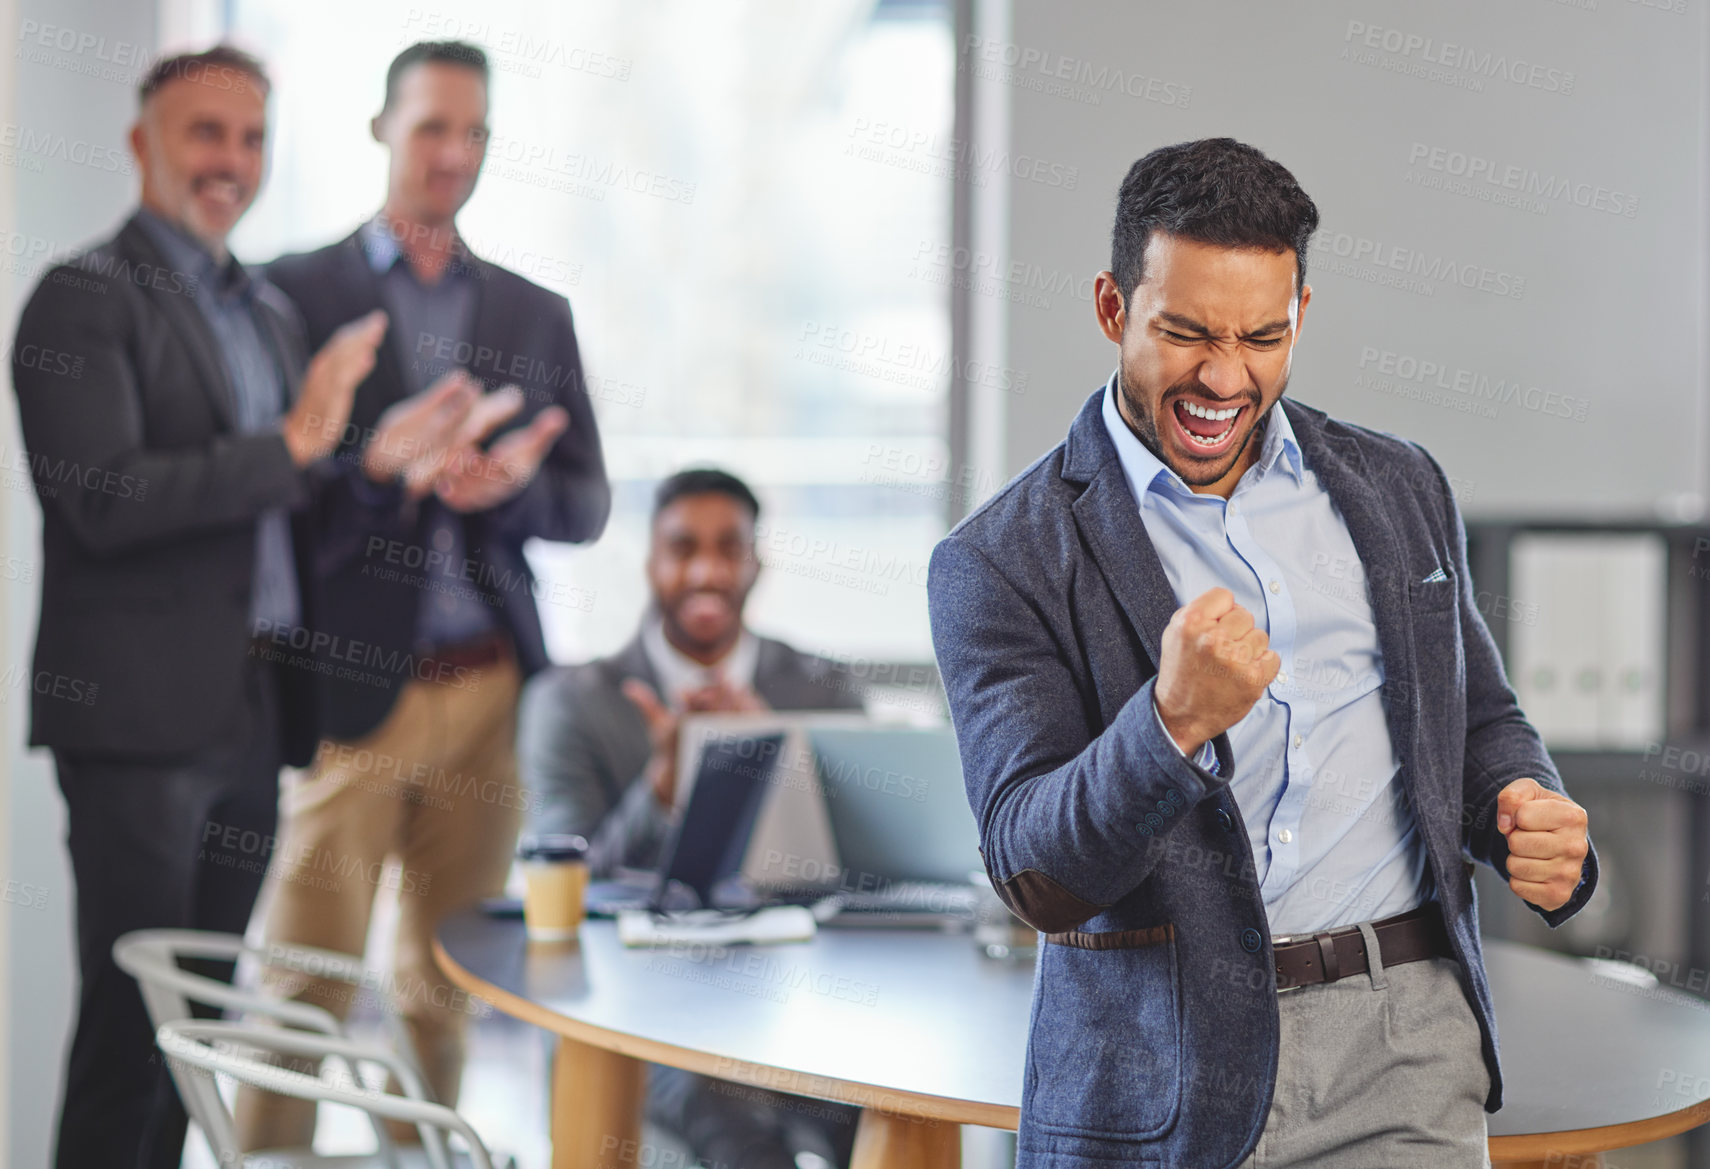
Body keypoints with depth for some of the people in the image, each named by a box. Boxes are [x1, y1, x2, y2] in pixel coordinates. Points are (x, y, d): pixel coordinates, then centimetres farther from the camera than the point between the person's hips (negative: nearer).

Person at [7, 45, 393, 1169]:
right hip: (143, 714, -7)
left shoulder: (271, 309, 18)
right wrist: (292, 442, -19)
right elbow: (105, 502, -18)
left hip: (251, 718, 7)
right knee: (131, 1024, -4)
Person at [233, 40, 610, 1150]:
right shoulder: (296, 292, 3)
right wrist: (377, 462, -22)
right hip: (350, 684, -4)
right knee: (307, 980, -5)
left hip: (489, 688, 4)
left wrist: (511, 485, -9)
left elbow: (588, 504, 12)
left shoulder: (537, 313, 15)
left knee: (447, 982, 9)